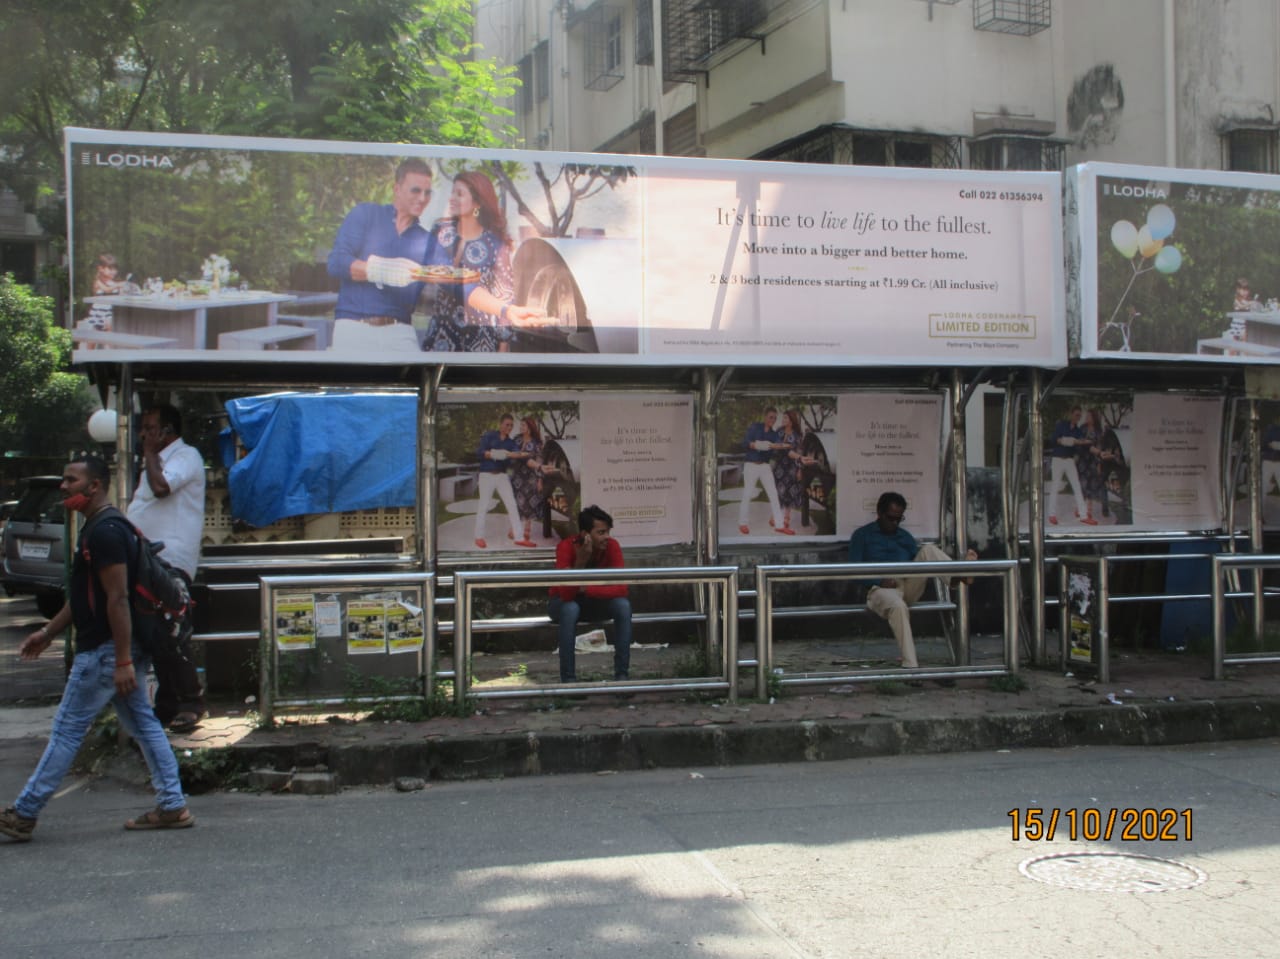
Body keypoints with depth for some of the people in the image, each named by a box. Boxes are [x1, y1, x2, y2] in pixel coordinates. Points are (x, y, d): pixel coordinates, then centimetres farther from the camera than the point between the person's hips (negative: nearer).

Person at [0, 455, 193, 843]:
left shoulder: (105, 533, -18)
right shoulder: (99, 530, 16)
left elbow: (117, 599, -23)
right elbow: (83, 596, 24)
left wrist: (123, 661, -25)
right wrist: (48, 632, 25)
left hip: (103, 651, -10)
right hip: (116, 651, 10)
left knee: (66, 731, -2)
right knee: (143, 725, 10)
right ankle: (172, 807, 12)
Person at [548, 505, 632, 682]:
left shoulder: (611, 546, -20)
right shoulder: (566, 547, -28)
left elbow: (620, 588, -25)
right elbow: (567, 594, -37)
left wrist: (584, 589, -30)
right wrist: (581, 561, -46)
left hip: (593, 602, 3)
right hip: (563, 602, -3)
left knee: (623, 605, -26)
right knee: (571, 609, -37)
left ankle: (622, 674, -21)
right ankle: (568, 679, -30)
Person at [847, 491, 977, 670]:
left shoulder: (905, 536, 24)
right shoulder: (862, 535, 10)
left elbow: (922, 563, 15)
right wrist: (880, 581, -16)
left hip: (909, 587, 5)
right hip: (881, 589, -4)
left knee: (928, 549, -16)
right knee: (898, 606, -41)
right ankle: (910, 665, -47)